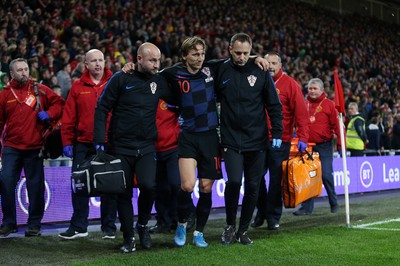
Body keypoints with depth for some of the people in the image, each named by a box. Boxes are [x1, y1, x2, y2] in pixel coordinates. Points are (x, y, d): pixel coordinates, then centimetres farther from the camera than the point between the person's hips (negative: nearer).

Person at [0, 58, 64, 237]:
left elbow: (59, 103, 10)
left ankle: (34, 224, 16)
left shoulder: (40, 90, 5)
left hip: (35, 148, 0)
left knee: (35, 187, 4)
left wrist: (49, 114, -7)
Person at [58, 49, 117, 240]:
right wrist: (67, 142, -1)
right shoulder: (78, 86, 6)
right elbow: (69, 117, 4)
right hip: (83, 145, 2)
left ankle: (109, 227, 15)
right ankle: (78, 226, 14)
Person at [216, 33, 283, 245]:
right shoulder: (221, 71, 0)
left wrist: (277, 132, -1)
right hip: (231, 140, -1)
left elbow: (274, 104, 5)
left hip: (257, 140, 1)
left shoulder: (260, 72, 1)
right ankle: (230, 226, 7)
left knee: (253, 187, 5)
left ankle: (243, 230, 21)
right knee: (234, 181, -16)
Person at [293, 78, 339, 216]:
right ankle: (307, 207, 7)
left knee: (326, 175, -5)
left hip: (324, 146, -4)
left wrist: (340, 145, -11)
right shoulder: (305, 105, 11)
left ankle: (333, 203, 15)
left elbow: (336, 125, -5)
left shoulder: (328, 104, -1)